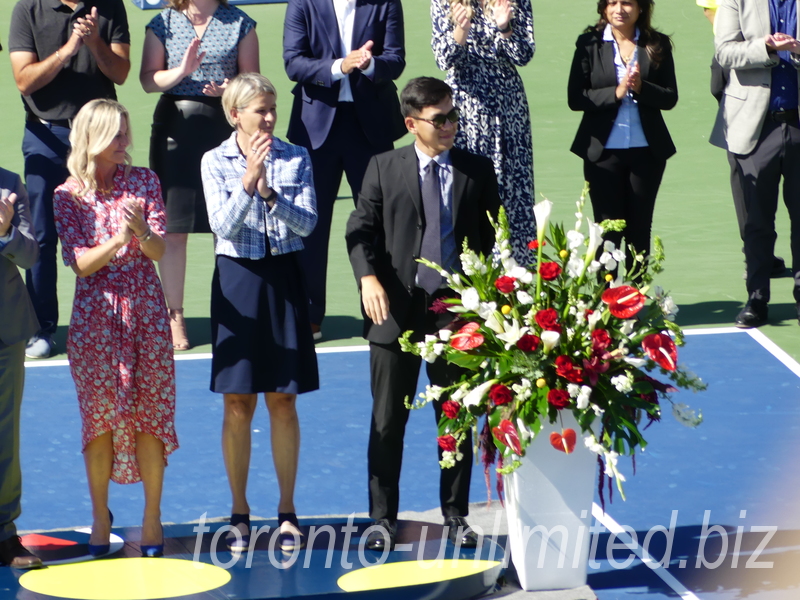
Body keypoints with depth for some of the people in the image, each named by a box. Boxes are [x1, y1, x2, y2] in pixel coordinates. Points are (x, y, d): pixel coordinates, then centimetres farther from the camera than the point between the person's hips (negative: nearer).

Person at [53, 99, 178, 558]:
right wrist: (118, 239, -24)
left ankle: (153, 518, 7)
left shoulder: (143, 182, 3)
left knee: (150, 413, -1)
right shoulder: (69, 196, 0)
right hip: (95, 316, -1)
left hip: (146, 312, 1)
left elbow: (159, 251, -2)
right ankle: (101, 517, 12)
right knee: (100, 417, -1)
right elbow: (79, 262, -7)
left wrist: (142, 232, -25)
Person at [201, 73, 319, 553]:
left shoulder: (296, 159, 1)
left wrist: (270, 193, -22)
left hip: (284, 279, 1)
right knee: (238, 402, 3)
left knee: (284, 401, 5)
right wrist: (249, 180, -23)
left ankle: (287, 511, 14)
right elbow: (224, 226, -11)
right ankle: (240, 514, 13)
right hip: (238, 280, -1)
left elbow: (307, 223, -7)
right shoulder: (216, 162, -2)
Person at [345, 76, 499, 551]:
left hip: (457, 310, 1)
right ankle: (384, 519, 12)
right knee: (387, 422, 3)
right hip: (397, 311, -1)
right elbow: (360, 230, -1)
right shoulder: (384, 169, 3)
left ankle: (456, 516, 20)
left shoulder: (478, 171, 6)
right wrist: (368, 277, -18)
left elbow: (492, 240, 9)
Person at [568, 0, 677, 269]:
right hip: (603, 151, -1)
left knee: (639, 229, 7)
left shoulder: (658, 45, 2)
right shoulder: (589, 43, -1)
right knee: (608, 229, 0)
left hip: (646, 151, 1)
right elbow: (575, 98, -6)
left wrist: (641, 87, -18)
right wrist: (616, 92, -18)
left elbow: (670, 97, -1)